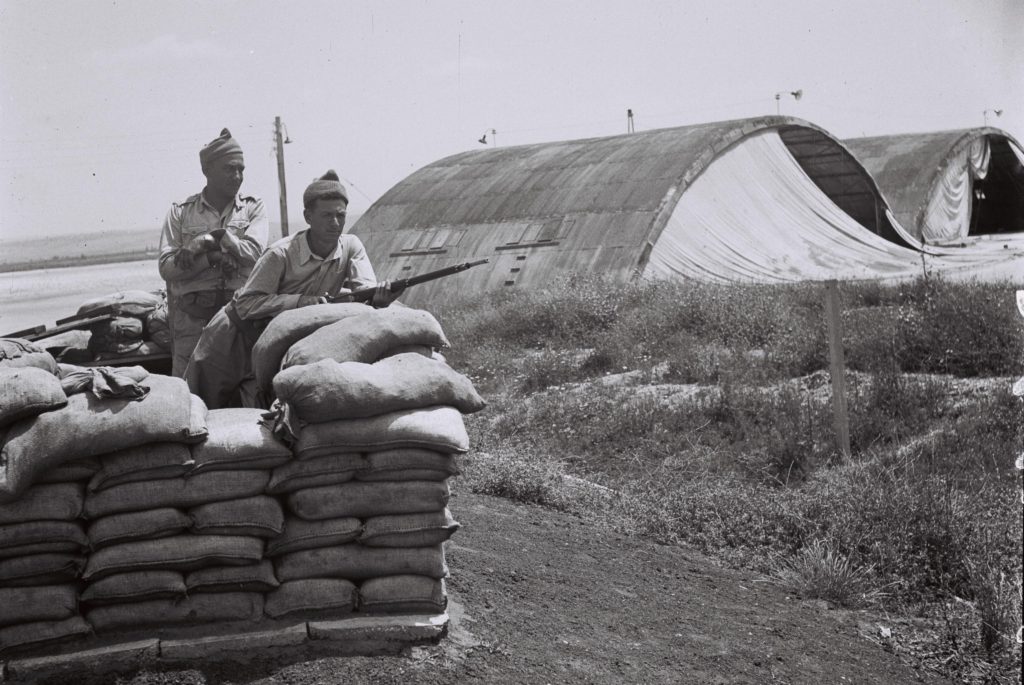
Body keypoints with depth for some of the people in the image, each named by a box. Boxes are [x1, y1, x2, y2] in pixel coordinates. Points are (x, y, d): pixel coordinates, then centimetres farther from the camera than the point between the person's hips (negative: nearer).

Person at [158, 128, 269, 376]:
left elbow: (252, 252, -5)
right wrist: (212, 257, -12)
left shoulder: (253, 207, 12)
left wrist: (210, 239, -7)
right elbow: (167, 267, 0)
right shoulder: (180, 212, 11)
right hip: (193, 316, 0)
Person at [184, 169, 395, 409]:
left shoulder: (351, 247, -11)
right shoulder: (281, 254, -24)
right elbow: (246, 304, -26)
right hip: (243, 331, -3)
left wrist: (380, 296, -47)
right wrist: (300, 301, -36)